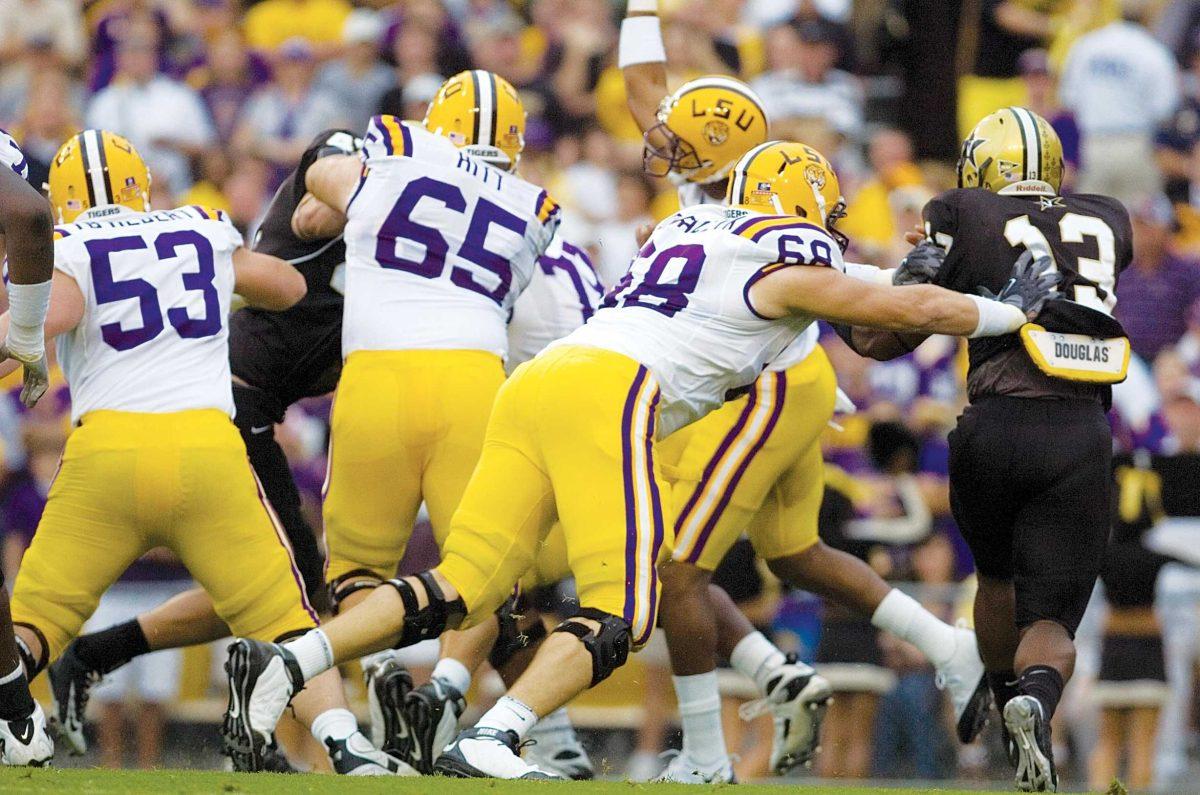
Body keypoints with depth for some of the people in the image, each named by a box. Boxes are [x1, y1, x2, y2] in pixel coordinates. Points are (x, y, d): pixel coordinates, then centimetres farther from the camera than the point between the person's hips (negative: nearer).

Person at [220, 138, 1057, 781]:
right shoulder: (790, 264, 9)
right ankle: (489, 742, -25)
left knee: (463, 588, 4)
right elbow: (911, 310, 16)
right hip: (606, 392, -8)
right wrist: (1009, 311, 31)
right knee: (621, 612, -7)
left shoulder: (690, 226, 30)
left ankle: (289, 662, -11)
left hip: (537, 385, 8)